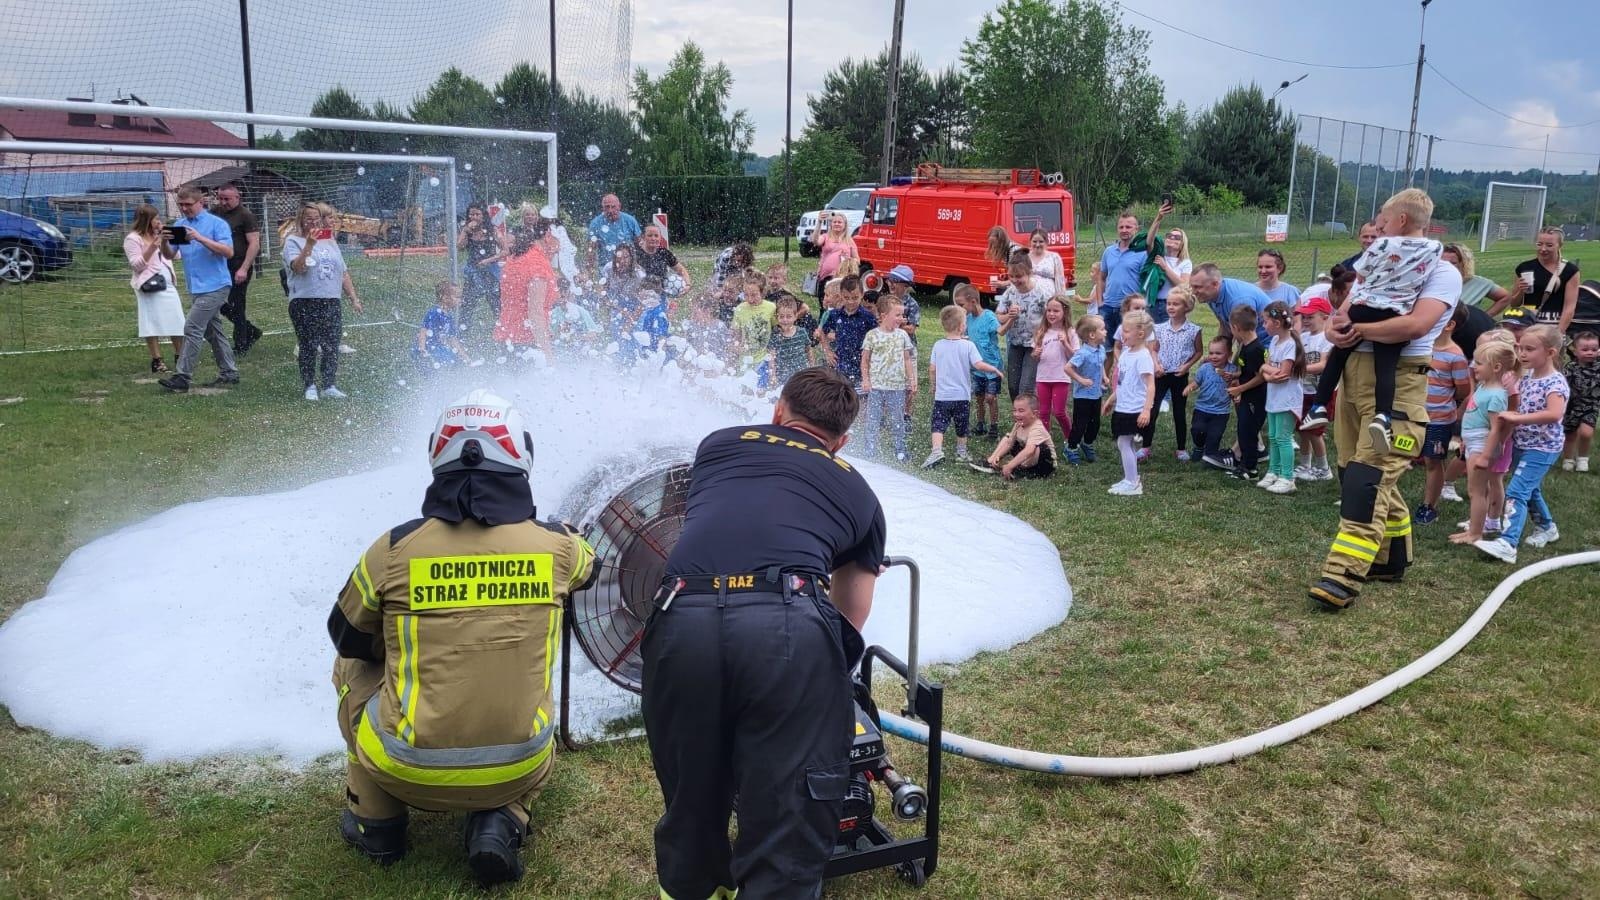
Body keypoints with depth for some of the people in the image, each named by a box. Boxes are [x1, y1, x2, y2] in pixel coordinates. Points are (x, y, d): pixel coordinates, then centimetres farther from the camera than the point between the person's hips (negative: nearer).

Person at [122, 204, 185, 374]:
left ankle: (180, 358, 15)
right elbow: (136, 265, -10)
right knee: (153, 325, -4)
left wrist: (165, 242, -1)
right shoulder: (133, 239, -4)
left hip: (168, 284, 7)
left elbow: (172, 256, 16)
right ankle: (157, 362, 1)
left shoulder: (158, 235, 18)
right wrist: (152, 247, -19)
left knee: (177, 323, 6)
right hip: (150, 287, -7)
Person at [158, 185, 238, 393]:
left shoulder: (216, 223, -6)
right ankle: (229, 374, 20)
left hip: (214, 286, -8)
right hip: (196, 288, 8)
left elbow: (229, 252, -17)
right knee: (212, 332, 12)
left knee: (192, 329, -12)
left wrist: (200, 238, -24)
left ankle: (182, 378, -11)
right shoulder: (179, 225, 12)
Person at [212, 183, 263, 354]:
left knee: (236, 307, -3)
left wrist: (244, 269, -21)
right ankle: (251, 332, 25)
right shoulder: (216, 212, 11)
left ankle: (241, 347, 8)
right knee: (222, 304, 9)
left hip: (239, 267, -7)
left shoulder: (246, 215, -9)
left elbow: (254, 244, -15)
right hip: (221, 265, 7)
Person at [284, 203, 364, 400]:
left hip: (331, 302, 5)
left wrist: (354, 298, 13)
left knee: (331, 347, 4)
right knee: (309, 346, 1)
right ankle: (310, 387, 10)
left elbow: (343, 273, 19)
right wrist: (309, 245, -25)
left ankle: (330, 386, 12)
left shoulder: (330, 242, 17)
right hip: (305, 303, -5)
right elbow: (297, 267, -17)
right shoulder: (294, 241, 0)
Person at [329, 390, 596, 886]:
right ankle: (500, 821, 10)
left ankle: (375, 820, 26)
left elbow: (348, 636, 9)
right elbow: (587, 562, 20)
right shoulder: (555, 545, -7)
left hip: (407, 769, -1)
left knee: (354, 666, 26)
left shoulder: (394, 549, -10)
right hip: (518, 770, 1)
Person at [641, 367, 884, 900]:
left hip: (683, 617, 2)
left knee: (690, 793, 23)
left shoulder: (718, 444, 30)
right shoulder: (859, 493, 28)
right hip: (790, 624, -2)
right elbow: (851, 619, 38)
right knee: (791, 813, 8)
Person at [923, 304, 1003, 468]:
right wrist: (995, 369, 0)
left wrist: (934, 385, 16)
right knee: (961, 427, 17)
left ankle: (936, 451, -21)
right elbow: (979, 365, -16)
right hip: (962, 395, 0)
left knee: (938, 425, -2)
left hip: (942, 395, 0)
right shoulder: (968, 345, -9)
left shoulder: (938, 345, -1)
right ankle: (961, 452, 29)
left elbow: (932, 369, 1)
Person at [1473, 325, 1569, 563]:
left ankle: (1507, 544, -24)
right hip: (1522, 445, 9)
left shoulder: (1555, 383, -20)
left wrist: (1517, 418, -36)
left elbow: (1554, 414, -38)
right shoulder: (1527, 378, 5)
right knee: (1530, 490, 24)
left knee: (1516, 491, -18)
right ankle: (1546, 528, 46)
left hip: (1542, 448, -9)